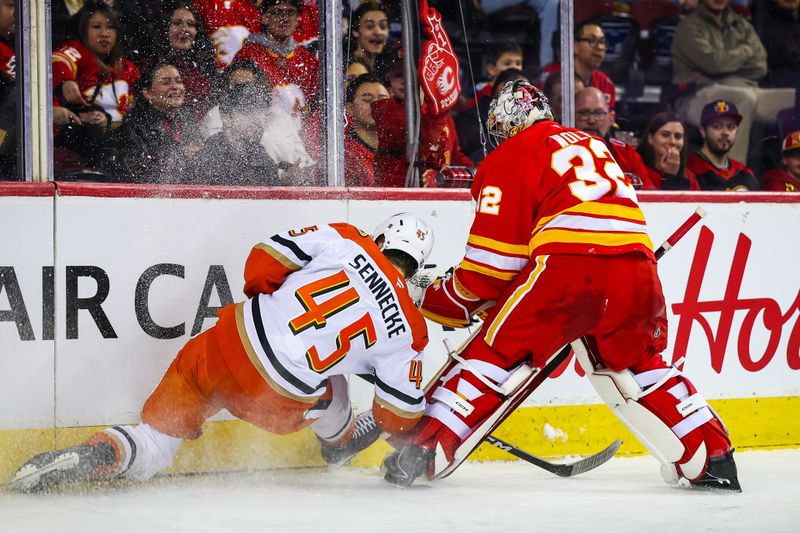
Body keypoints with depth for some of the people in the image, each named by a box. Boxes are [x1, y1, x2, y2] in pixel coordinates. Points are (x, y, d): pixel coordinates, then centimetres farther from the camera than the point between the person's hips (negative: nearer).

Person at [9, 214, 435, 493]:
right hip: (279, 401, -1)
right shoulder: (406, 329, 3)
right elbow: (401, 412, 10)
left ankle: (88, 456, -12)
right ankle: (340, 440, 56)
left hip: (232, 343, 1)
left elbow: (268, 256, 2)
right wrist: (406, 434, 33)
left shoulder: (344, 240, 5)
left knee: (157, 438, 10)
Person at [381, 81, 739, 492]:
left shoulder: (509, 158, 11)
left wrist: (443, 300, 18)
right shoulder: (591, 144, 31)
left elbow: (493, 259, 4)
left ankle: (422, 450, -1)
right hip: (637, 266, 6)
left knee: (496, 350, 6)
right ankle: (713, 458, 21)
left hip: (568, 266, -6)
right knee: (640, 364, 26)